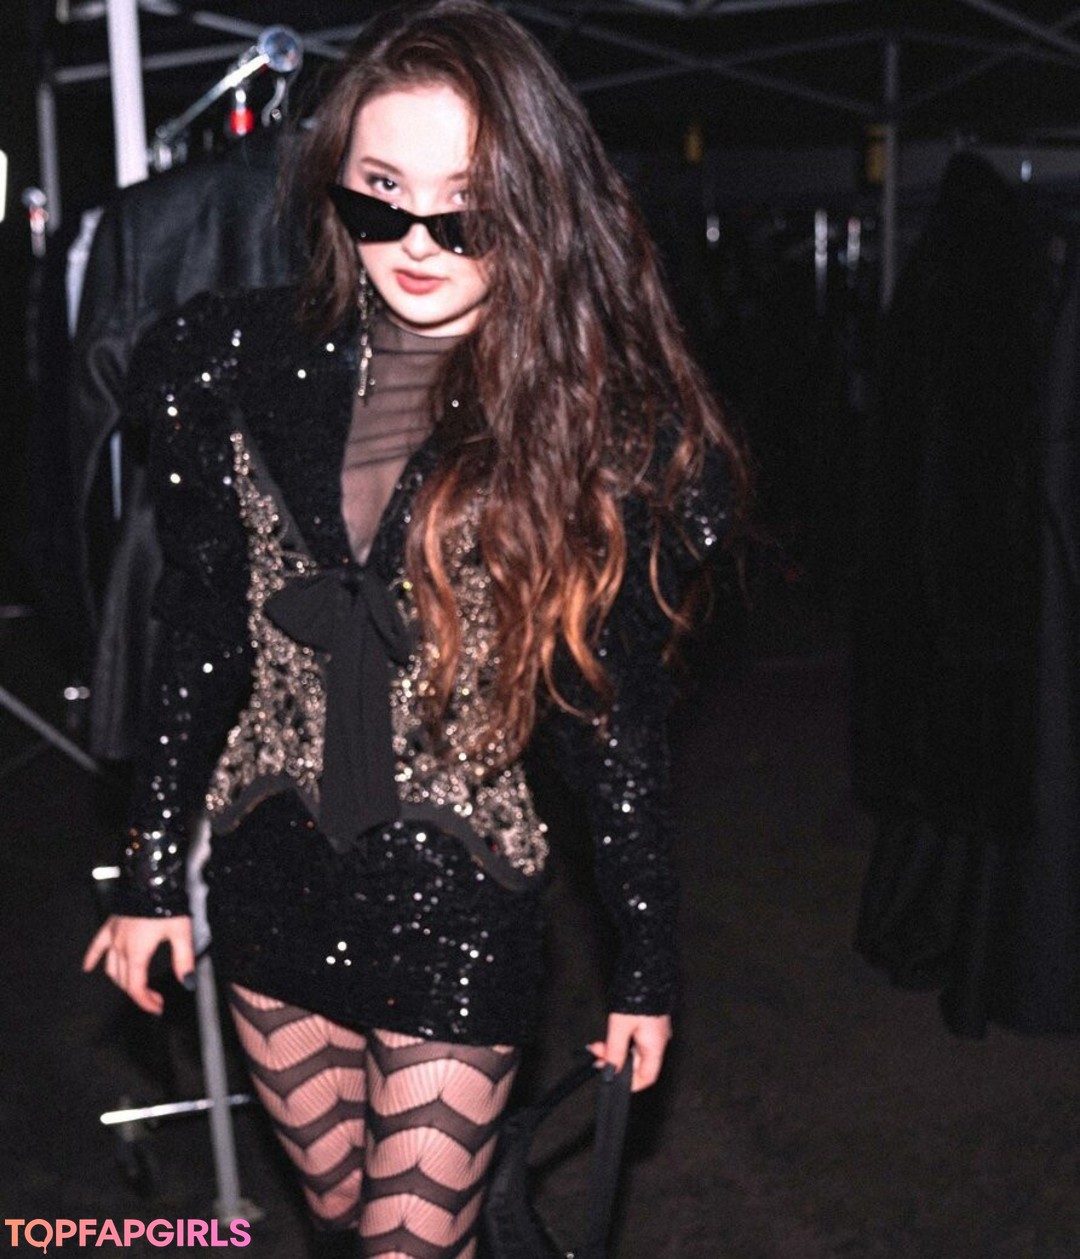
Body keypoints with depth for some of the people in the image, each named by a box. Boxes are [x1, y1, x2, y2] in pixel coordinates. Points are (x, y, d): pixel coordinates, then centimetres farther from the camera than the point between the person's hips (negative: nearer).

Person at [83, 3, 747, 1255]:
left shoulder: (600, 413, -12)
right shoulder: (242, 363, -5)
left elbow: (620, 716, -5)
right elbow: (199, 635, 3)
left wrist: (648, 966, -1)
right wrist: (153, 875, 6)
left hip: (460, 893, -3)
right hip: (271, 867, 4)